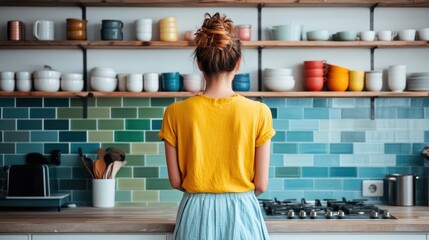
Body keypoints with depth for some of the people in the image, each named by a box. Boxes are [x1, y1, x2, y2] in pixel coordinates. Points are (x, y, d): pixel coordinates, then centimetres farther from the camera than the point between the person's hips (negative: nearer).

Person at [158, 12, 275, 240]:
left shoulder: (176, 113, -8)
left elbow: (176, 181, -1)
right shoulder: (258, 112, -10)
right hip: (241, 213, -1)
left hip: (198, 214, 1)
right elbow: (261, 185, -5)